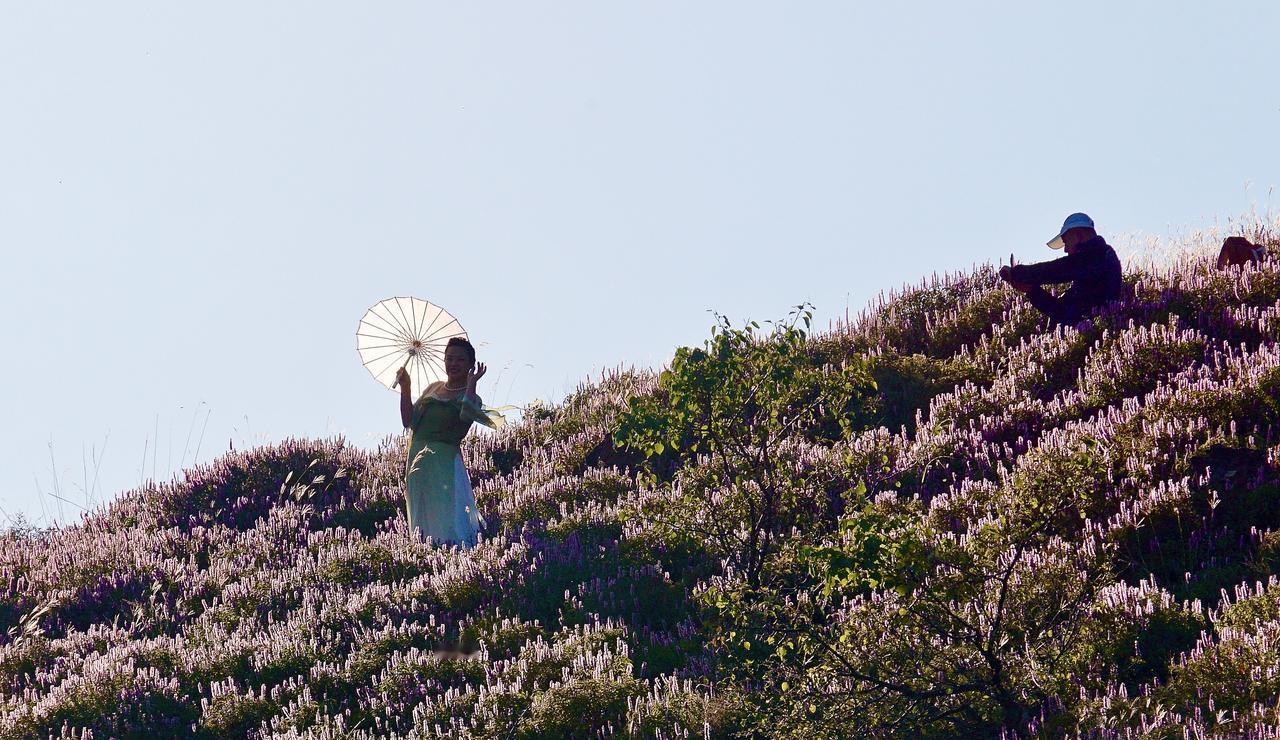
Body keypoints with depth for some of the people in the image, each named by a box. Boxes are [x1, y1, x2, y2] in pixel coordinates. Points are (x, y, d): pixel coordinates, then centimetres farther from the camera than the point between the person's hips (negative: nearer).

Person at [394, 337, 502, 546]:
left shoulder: (469, 396, -1)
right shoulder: (433, 388, 16)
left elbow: (468, 413, -26)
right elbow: (409, 421, 14)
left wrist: (472, 382, -18)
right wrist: (405, 389, 5)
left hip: (445, 460, -7)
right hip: (418, 459, 7)